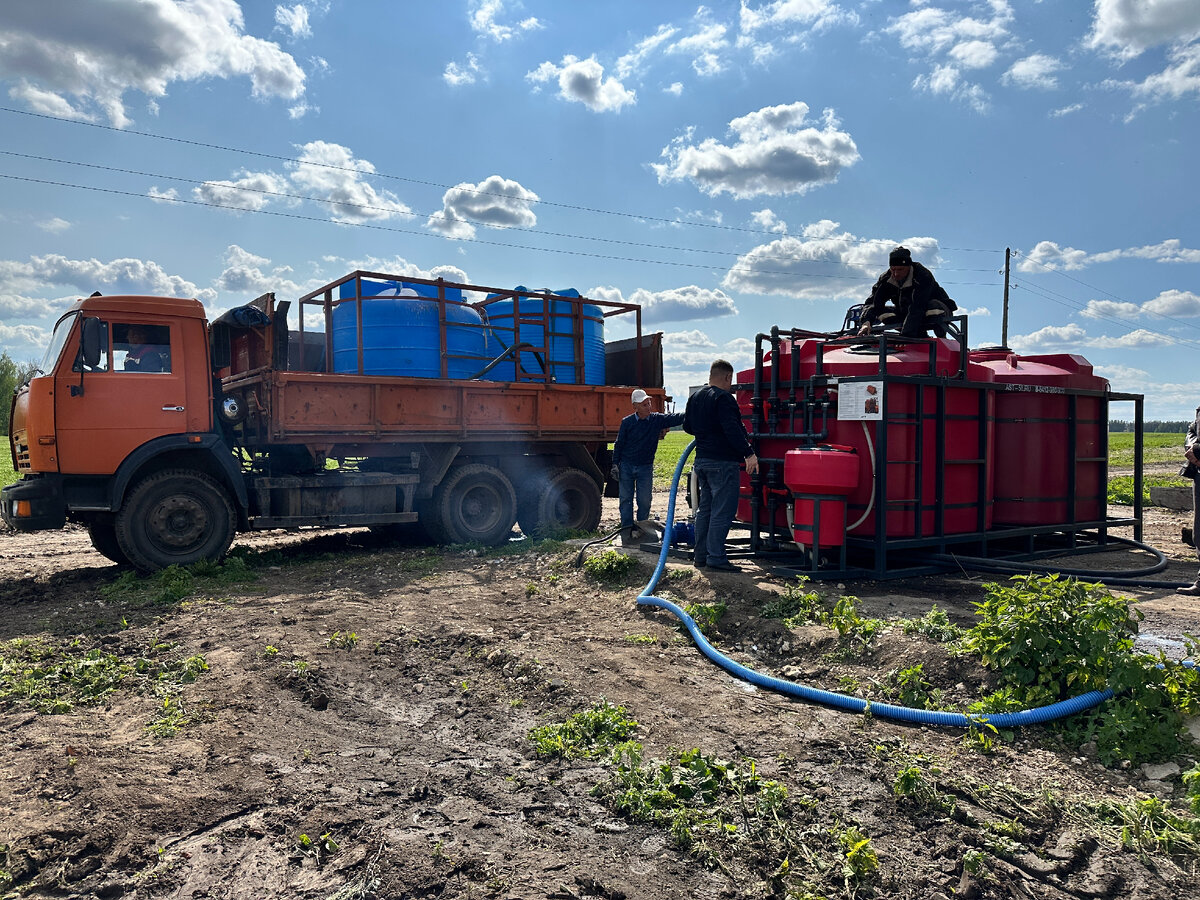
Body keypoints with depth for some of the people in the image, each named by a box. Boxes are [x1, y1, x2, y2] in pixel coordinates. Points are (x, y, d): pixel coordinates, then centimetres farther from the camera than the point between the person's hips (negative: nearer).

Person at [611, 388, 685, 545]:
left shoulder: (657, 419, -2)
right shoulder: (627, 422, -3)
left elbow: (675, 418, -12)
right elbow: (619, 444, 3)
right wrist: (615, 465, 0)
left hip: (646, 467, 1)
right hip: (626, 466, -1)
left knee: (644, 500, 2)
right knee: (626, 498, 1)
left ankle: (642, 526, 16)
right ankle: (626, 529, 7)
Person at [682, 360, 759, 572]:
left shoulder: (695, 397, 13)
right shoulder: (723, 398, -14)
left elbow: (687, 426, 23)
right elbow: (733, 429, -24)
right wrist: (749, 453, -25)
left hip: (702, 460, 9)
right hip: (723, 462, -9)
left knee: (705, 508, 15)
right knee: (722, 510, -5)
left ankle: (701, 556, 19)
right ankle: (716, 557, -5)